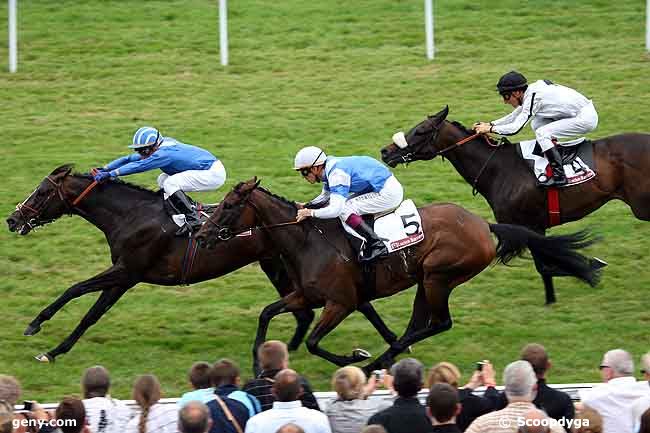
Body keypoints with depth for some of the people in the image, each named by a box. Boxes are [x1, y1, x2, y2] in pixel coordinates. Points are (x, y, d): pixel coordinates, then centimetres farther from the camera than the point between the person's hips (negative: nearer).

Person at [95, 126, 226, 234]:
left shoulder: (164, 153, -24)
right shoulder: (154, 149, 4)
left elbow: (139, 166, -29)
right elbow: (129, 159, 5)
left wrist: (110, 174, -30)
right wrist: (103, 170, -2)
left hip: (214, 174, -10)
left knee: (170, 184, -22)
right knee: (163, 180, 14)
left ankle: (192, 220, -20)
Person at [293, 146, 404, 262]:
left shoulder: (336, 174, -22)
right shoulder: (329, 169, 9)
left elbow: (335, 209, -30)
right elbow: (324, 196, 26)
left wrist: (311, 213, -18)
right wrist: (305, 207, 11)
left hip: (388, 193, -10)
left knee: (344, 209, -15)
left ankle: (376, 245, -17)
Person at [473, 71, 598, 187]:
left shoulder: (533, 97, -20)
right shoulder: (531, 92, 7)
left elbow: (515, 128, -22)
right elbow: (515, 116, 21)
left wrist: (490, 129, -11)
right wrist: (490, 124, 14)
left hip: (586, 118, -10)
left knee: (542, 133, -16)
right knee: (537, 124, 12)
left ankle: (559, 175, -17)